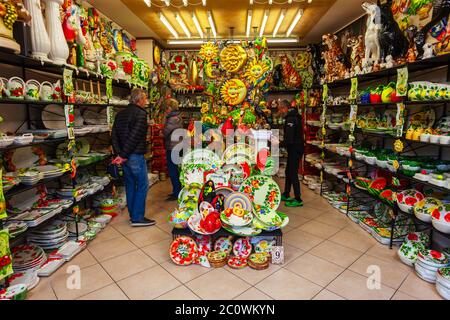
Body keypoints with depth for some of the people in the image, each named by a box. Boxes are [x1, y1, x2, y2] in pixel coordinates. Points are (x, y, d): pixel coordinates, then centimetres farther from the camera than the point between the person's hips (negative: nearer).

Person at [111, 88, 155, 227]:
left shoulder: (120, 114, 13)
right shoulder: (141, 114, -12)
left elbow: (114, 135, 8)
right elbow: (134, 137, -20)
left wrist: (119, 153, 1)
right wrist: (123, 156, -16)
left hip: (124, 156, 8)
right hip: (136, 156, -8)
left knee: (130, 184, 15)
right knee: (142, 185, 0)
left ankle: (133, 215, 24)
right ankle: (138, 218, 3)